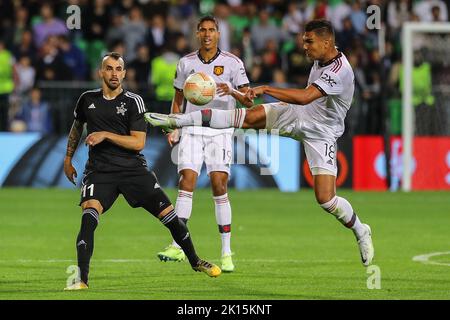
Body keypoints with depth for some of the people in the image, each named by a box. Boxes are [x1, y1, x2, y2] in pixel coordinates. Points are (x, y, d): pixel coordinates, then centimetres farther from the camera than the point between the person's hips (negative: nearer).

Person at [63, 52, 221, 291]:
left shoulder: (133, 102, -2)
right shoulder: (87, 100, 7)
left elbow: (138, 143, -9)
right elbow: (77, 127, 29)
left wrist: (106, 135, -17)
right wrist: (68, 158, 29)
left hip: (133, 169, 0)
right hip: (100, 171, 0)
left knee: (169, 215, 1)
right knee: (89, 216, -26)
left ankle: (195, 261, 25)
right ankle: (81, 279, -28)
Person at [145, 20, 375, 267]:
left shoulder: (340, 70, -30)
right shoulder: (320, 60, -1)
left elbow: (305, 97, -39)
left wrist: (265, 89, -35)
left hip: (321, 134, -7)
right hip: (298, 116, 7)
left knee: (325, 198, -13)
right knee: (249, 117, -9)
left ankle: (360, 232, 15)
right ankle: (178, 120, -7)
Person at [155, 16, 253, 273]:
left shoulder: (232, 63, 2)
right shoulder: (186, 63, 10)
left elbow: (248, 100, -1)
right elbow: (178, 100, 19)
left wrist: (232, 91, -22)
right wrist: (173, 129, 6)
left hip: (220, 131, -2)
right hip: (192, 129, 2)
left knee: (220, 186, -8)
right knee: (186, 181, -13)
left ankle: (227, 252, -2)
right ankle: (178, 247, -15)